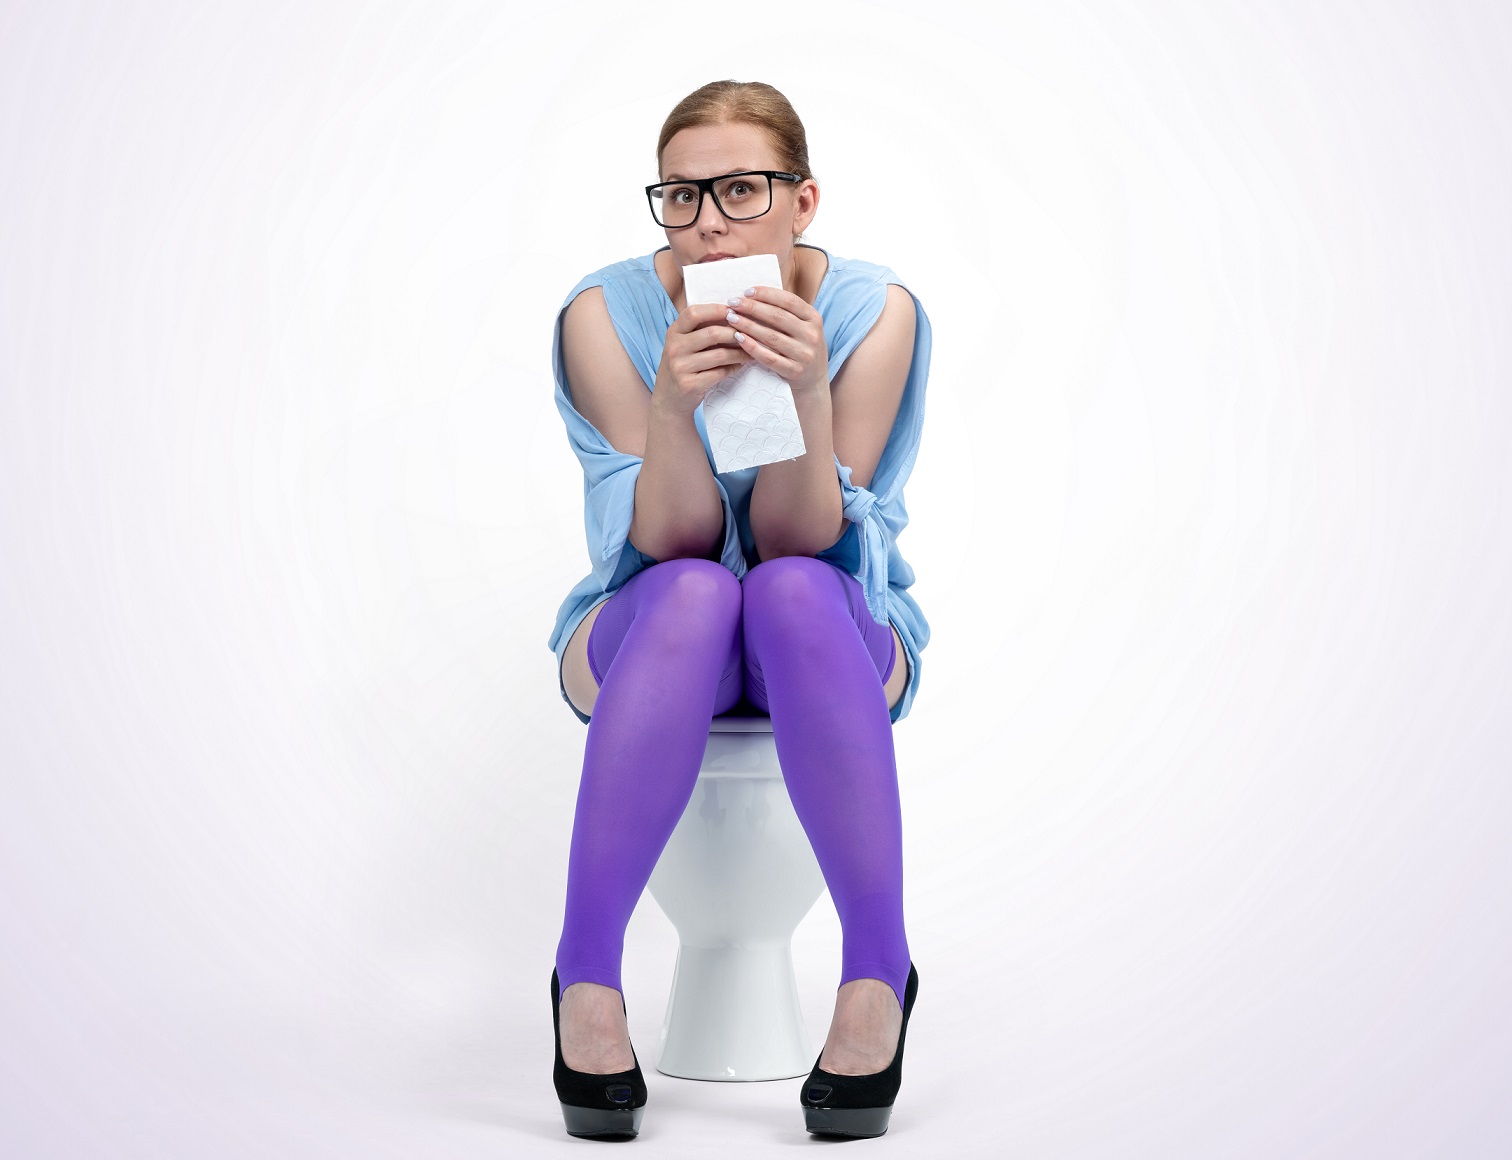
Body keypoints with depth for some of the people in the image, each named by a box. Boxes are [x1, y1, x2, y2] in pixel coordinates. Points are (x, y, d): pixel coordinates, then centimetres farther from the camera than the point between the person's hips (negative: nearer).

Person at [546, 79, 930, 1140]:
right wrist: (673, 405, -37)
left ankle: (878, 973, -31)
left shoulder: (875, 315, -14)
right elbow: (671, 540, -18)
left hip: (831, 636, 0)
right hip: (647, 635, 0)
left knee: (790, 589, -35)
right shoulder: (606, 315, -13)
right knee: (695, 588, -35)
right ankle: (587, 978, -33)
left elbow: (797, 539, -18)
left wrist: (806, 395, -36)